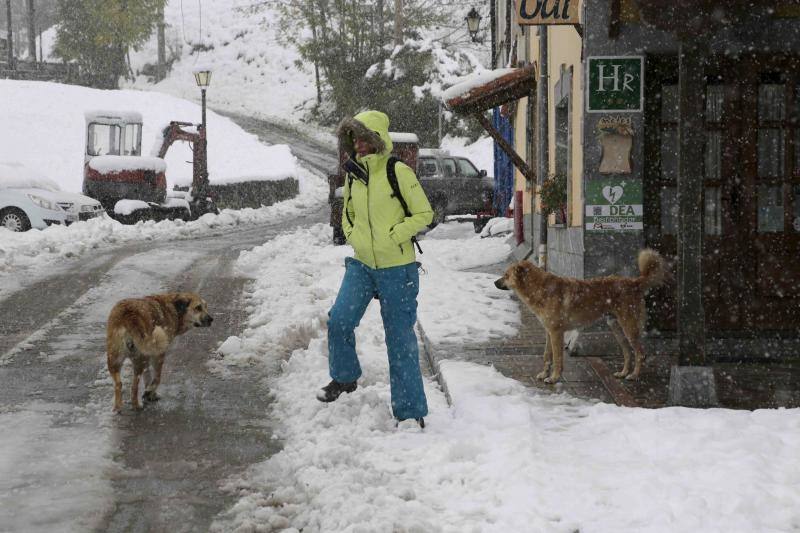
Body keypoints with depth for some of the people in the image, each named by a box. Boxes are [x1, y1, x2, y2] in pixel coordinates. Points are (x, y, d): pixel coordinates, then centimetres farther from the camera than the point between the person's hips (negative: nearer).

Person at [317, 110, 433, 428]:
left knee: (400, 338, 1)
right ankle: (344, 377, 17)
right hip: (361, 264, 5)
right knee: (339, 321, -11)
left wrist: (392, 237, -15)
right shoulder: (353, 174, 6)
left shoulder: (398, 172, -11)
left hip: (397, 268, -5)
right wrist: (352, 236, 4)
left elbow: (424, 214, -7)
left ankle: (410, 411, 9)